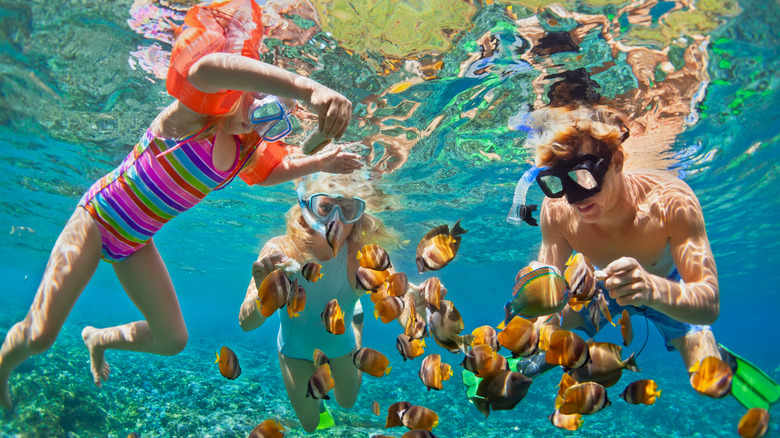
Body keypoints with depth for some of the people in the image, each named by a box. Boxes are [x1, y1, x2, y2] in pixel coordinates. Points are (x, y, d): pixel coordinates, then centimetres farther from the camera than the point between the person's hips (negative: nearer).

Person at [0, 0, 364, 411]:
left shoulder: (249, 153, -3)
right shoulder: (199, 106, -24)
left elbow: (277, 169, 19)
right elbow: (208, 67, -50)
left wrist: (320, 162, -3)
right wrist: (309, 88, -65)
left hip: (136, 244, 7)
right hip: (98, 216, -6)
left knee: (172, 340, 5)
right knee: (39, 336, -11)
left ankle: (99, 339, 35)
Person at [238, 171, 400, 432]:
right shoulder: (281, 251, -35)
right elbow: (247, 323, -37)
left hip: (340, 343, 1)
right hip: (296, 349, -1)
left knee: (348, 403, 30)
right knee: (311, 425, 19)